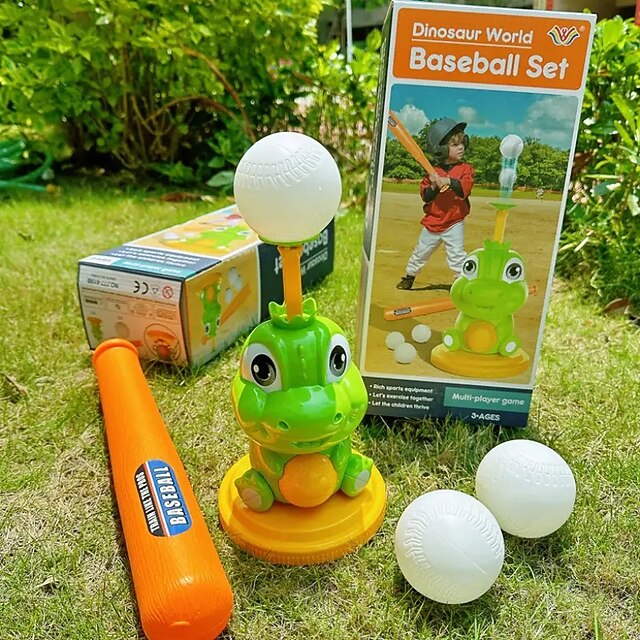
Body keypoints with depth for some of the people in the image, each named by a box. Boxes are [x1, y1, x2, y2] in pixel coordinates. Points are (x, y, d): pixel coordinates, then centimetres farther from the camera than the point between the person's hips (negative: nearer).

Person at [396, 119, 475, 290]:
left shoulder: (465, 168, -4)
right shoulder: (433, 171, 1)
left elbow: (465, 188, -21)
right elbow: (425, 196, -1)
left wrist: (449, 181, -34)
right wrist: (433, 186, -19)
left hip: (454, 223, -3)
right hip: (432, 223, 3)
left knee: (457, 256, -9)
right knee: (420, 253, 16)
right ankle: (409, 277, 34)